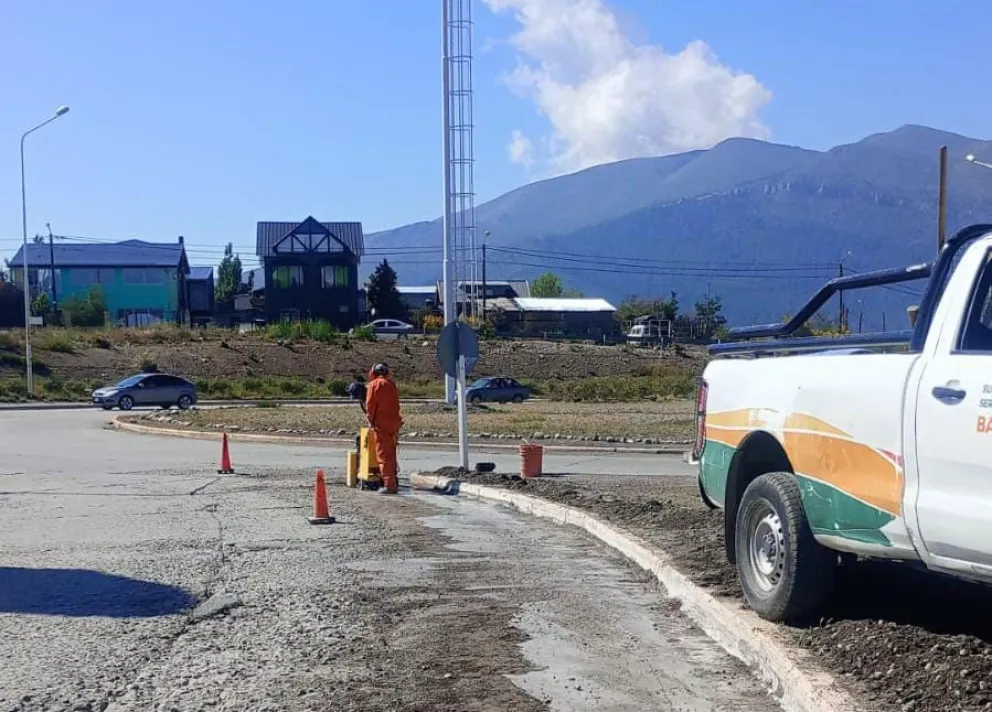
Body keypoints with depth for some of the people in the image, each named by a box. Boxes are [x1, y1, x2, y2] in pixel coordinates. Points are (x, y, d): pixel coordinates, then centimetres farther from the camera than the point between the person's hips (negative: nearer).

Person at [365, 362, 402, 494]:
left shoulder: (374, 384, -5)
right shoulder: (391, 384, 13)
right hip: (394, 422, 6)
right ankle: (393, 483, 20)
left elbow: (370, 404, -8)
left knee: (383, 455, -4)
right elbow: (395, 404, 13)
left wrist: (370, 420, 4)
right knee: (391, 455, 16)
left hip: (381, 424, -6)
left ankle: (389, 485, -8)